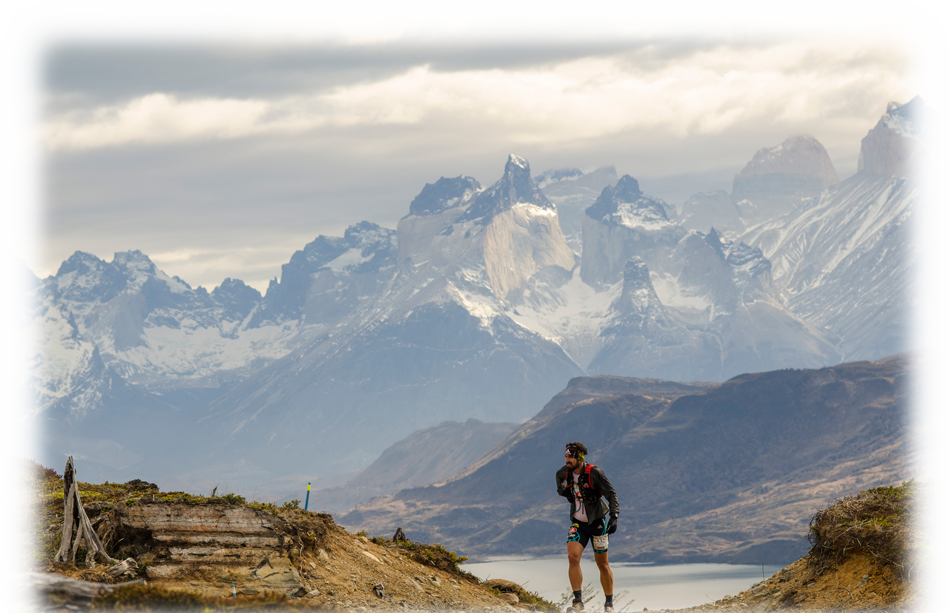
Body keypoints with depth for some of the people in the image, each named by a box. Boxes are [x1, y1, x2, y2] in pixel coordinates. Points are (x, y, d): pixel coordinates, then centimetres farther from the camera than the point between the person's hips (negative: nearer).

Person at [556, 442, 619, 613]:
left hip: (597, 522, -3)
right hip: (578, 523, 3)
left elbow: (611, 494, -20)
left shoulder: (594, 473, -21)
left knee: (602, 564, 5)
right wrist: (561, 489, 2)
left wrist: (614, 517, -31)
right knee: (573, 557, -18)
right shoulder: (565, 472, -6)